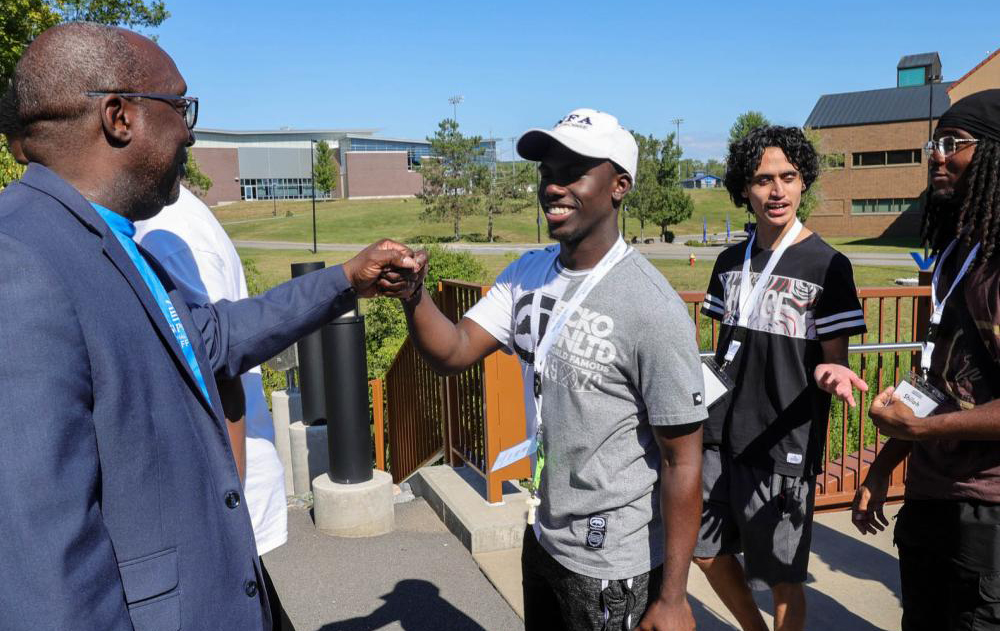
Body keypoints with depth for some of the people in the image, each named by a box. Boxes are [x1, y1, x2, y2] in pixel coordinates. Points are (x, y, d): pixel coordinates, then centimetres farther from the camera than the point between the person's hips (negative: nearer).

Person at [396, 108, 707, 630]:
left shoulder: (652, 310, -23)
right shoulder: (528, 274, -1)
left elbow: (682, 461, -18)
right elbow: (454, 352, -8)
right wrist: (412, 294, -28)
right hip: (542, 538, 7)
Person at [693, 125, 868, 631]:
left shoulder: (827, 266, -9)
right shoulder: (731, 261, 6)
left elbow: (835, 360, -7)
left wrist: (829, 374, -30)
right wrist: (703, 414, 13)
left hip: (784, 447, -5)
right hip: (721, 437, 6)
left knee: (781, 577, 7)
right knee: (708, 551, 17)